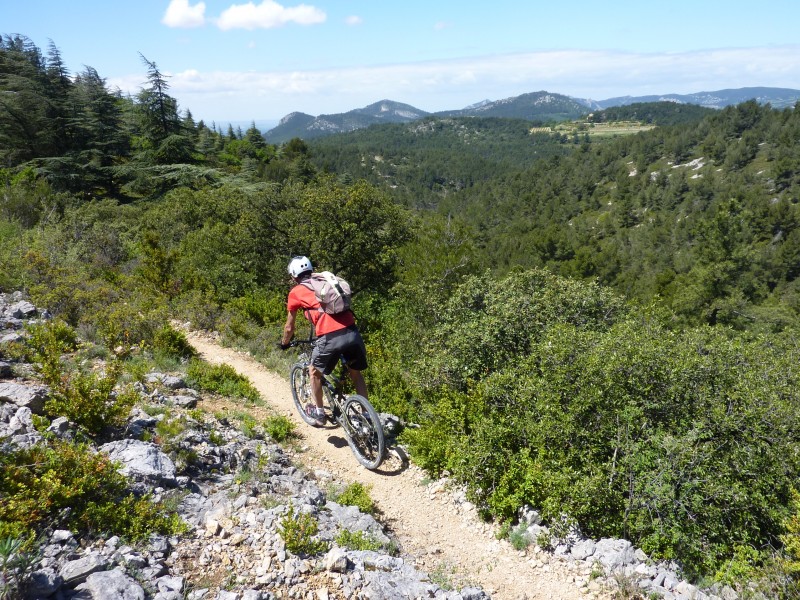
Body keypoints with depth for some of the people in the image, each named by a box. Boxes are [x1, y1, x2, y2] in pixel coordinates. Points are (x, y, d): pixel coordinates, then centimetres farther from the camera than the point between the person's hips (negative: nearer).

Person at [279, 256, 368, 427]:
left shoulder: (296, 292, 14)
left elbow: (289, 328, 23)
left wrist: (284, 343, 42)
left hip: (330, 337, -4)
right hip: (352, 332, 4)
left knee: (314, 371, 23)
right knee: (356, 373, 24)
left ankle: (319, 413, 32)